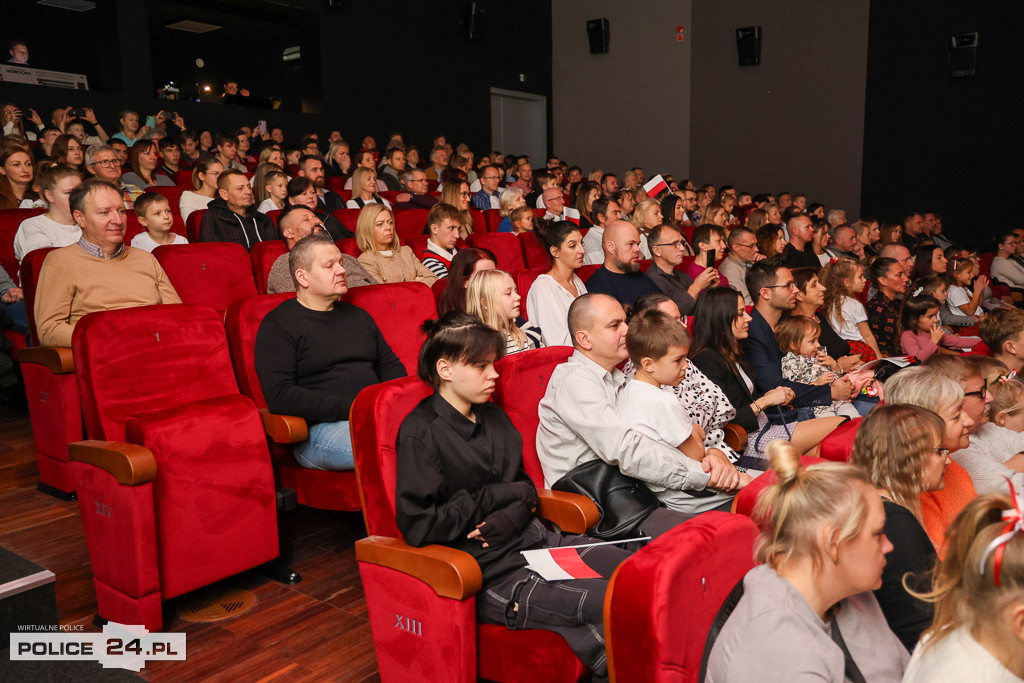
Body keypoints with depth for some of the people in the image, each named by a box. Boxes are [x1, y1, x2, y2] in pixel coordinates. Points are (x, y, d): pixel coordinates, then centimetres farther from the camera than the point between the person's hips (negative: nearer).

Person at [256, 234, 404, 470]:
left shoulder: (358, 316, 26)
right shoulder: (277, 325, 4)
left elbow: (390, 365, 29)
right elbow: (279, 396, -8)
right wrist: (351, 408, -15)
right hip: (319, 427, -6)